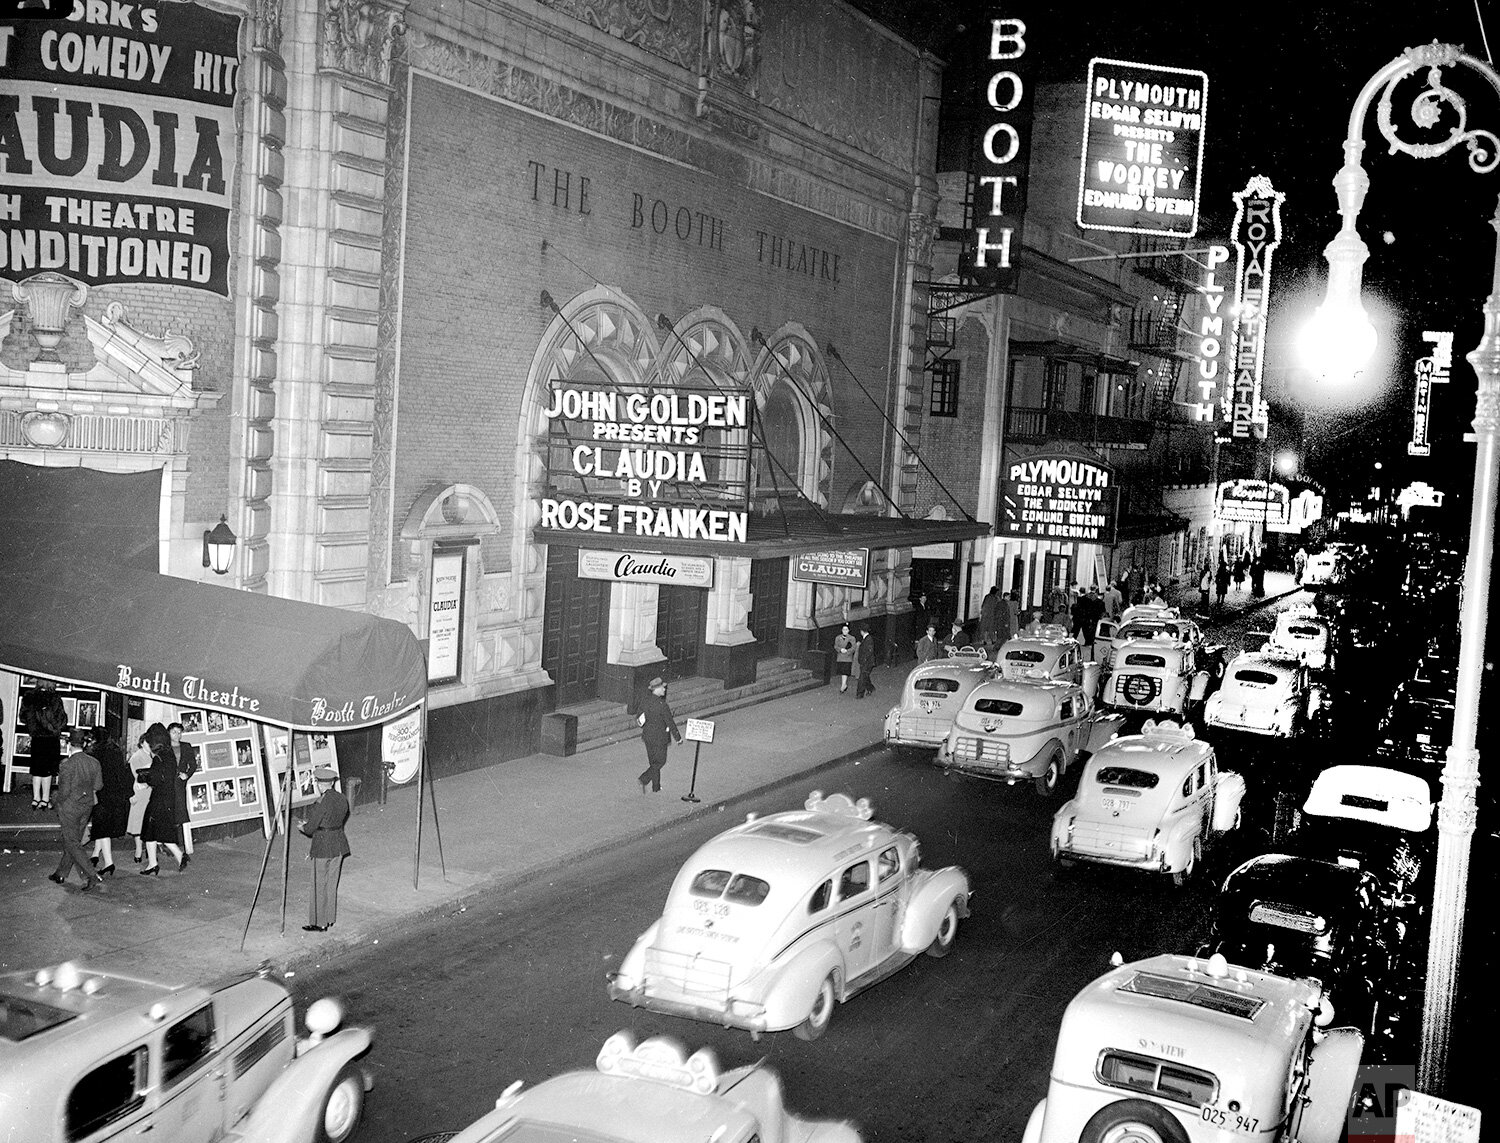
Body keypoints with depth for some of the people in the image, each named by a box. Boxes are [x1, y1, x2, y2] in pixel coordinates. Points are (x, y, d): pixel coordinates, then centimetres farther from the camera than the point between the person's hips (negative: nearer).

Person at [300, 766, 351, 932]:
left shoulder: (322, 803, -20)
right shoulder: (342, 799, 1)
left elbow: (310, 829, -15)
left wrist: (302, 827, 9)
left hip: (323, 847, -7)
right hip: (339, 844, 7)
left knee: (320, 886, 6)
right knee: (332, 884, 17)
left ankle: (320, 923, 14)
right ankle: (330, 918, 26)